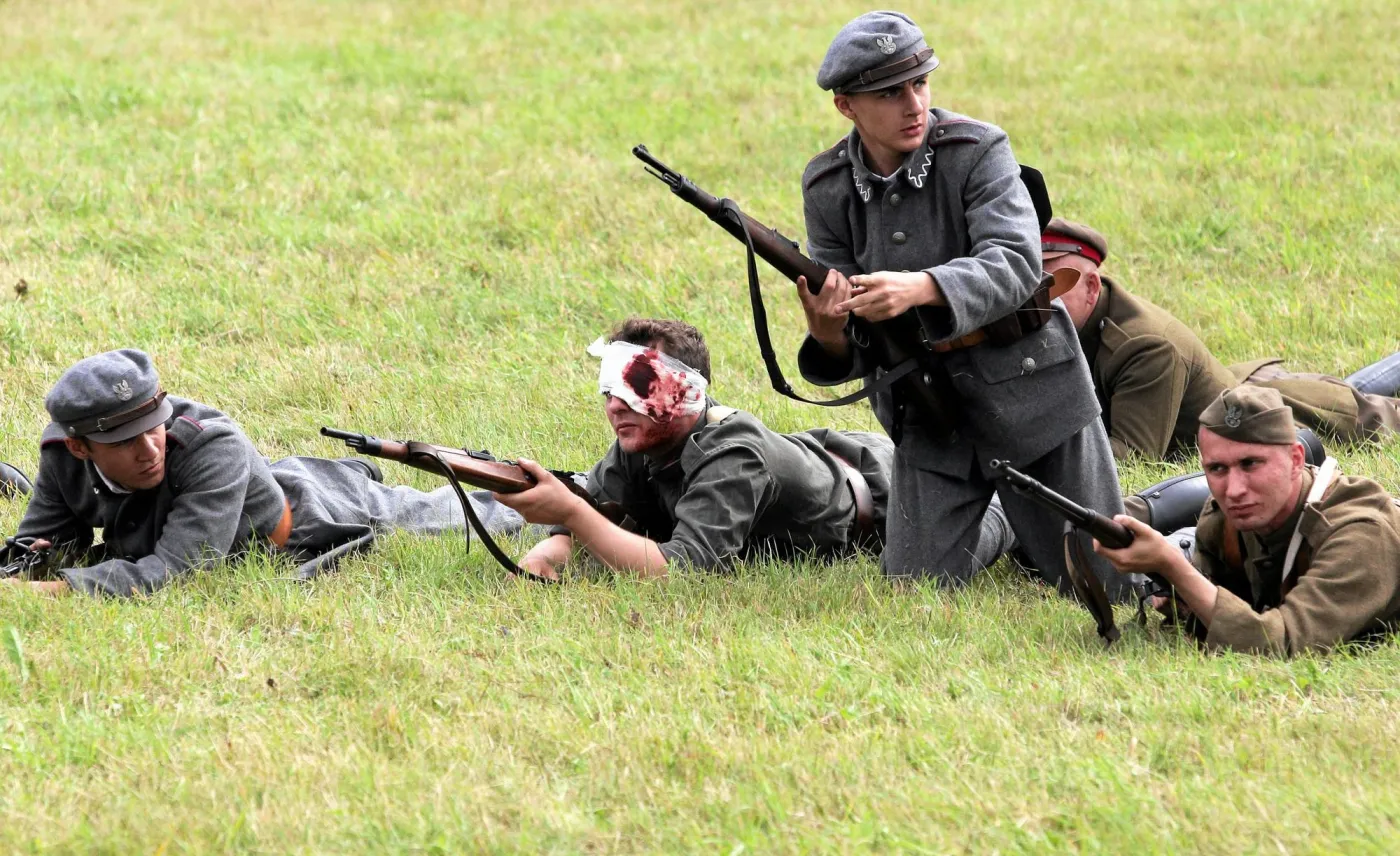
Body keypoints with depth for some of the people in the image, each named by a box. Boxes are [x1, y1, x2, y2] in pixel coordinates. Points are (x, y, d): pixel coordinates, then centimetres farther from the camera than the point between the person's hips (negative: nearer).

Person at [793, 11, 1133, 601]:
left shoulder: (977, 151, -14)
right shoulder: (828, 188, -3)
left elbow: (1017, 265, -28)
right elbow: (851, 343, -4)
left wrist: (921, 288, -45)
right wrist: (828, 334, -30)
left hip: (1027, 396, -3)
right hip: (926, 414, 3)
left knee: (1108, 591, 3)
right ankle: (992, 531, 32)